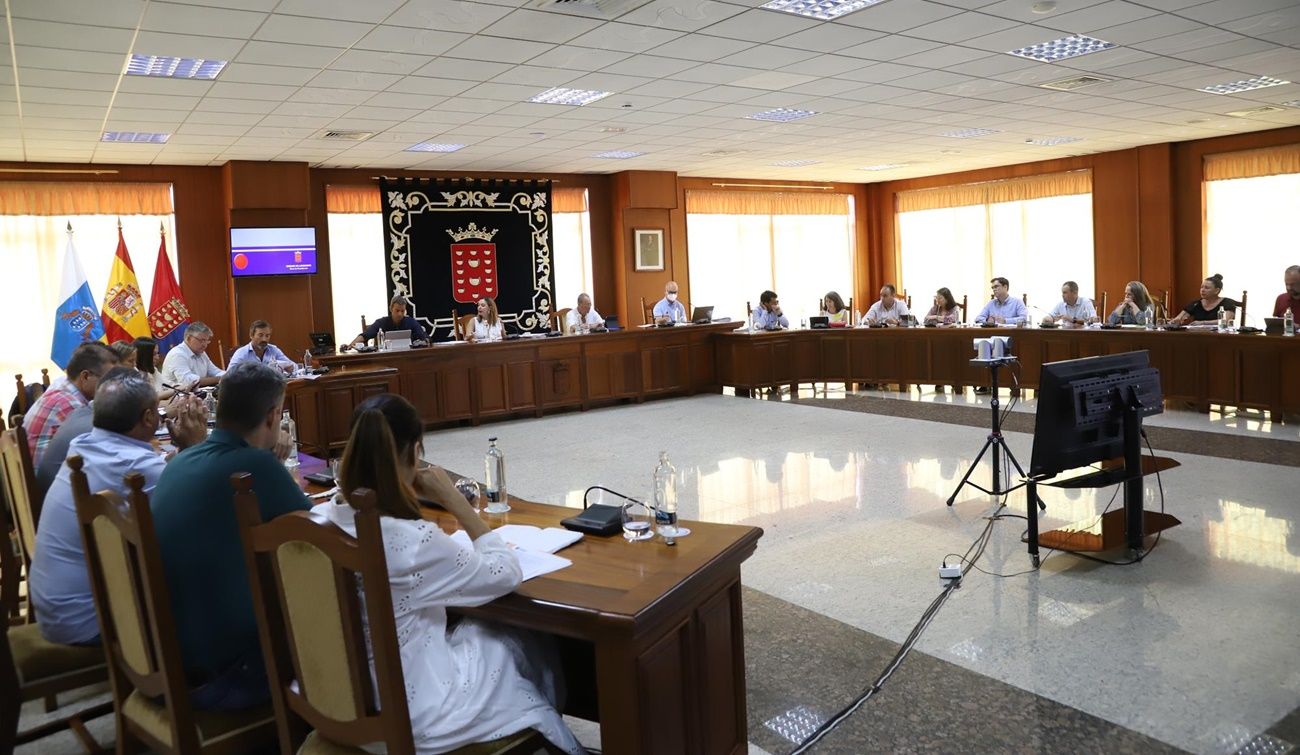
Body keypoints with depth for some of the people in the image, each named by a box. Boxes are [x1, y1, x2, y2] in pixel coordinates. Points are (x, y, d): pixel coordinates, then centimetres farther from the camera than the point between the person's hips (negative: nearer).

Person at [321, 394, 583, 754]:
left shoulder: (322, 521, -9)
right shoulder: (411, 540, -31)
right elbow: (507, 574, -16)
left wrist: (410, 497, 3)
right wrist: (454, 499, -14)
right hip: (411, 717, -7)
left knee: (480, 630, 27)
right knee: (532, 645, 18)